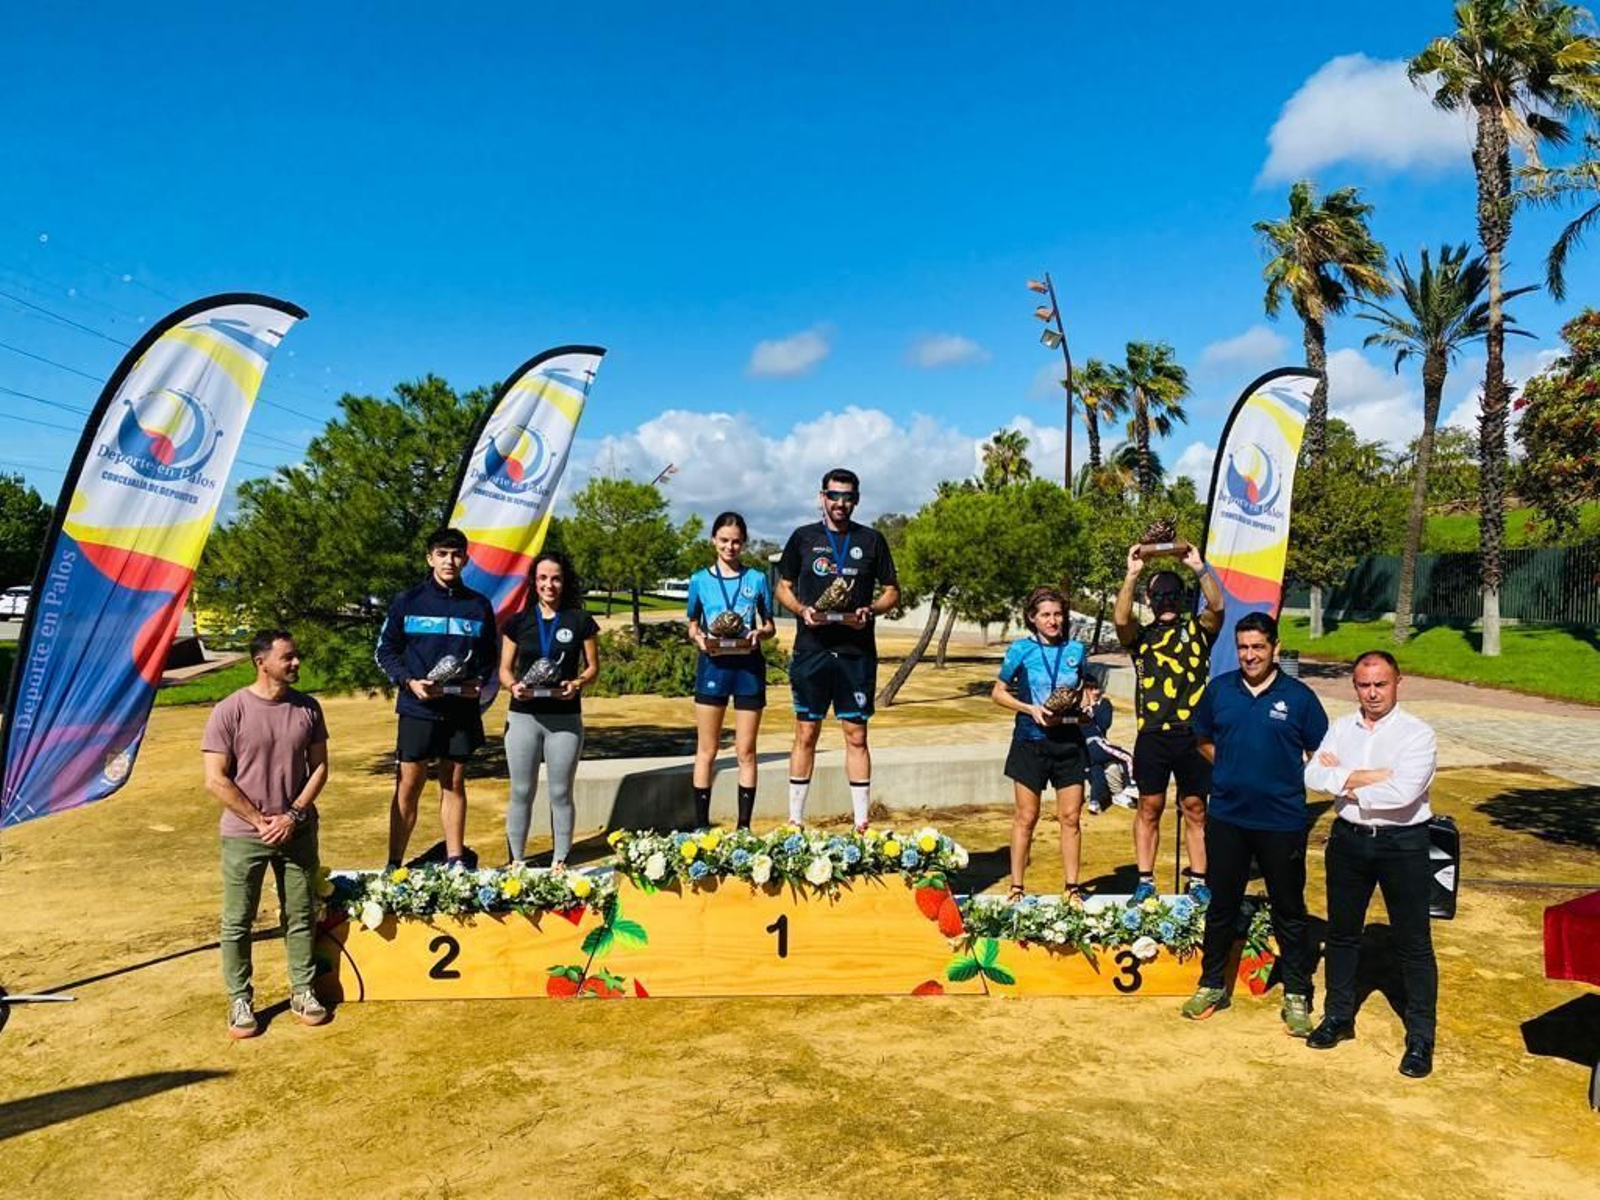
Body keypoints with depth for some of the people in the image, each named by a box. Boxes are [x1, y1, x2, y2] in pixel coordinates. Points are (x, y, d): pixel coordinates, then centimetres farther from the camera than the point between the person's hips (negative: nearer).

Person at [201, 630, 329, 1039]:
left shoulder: (307, 708, -1)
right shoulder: (230, 710, -12)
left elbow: (319, 767, 3)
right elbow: (216, 780, -12)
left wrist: (294, 815, -8)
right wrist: (260, 821, -13)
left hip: (298, 831, 3)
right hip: (244, 835, -3)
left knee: (302, 916, 12)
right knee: (237, 922, 7)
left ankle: (302, 991, 26)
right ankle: (240, 1001, 22)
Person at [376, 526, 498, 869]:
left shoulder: (479, 605, 6)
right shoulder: (407, 602, 1)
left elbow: (490, 654, 13)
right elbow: (386, 650, 4)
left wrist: (479, 681, -6)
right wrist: (409, 681, -11)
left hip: (462, 709, 2)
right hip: (417, 708, -2)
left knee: (454, 784, 11)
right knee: (408, 787, 0)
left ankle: (455, 862, 20)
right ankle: (394, 864, 10)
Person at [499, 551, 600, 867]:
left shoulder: (580, 621, 2)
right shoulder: (518, 622, 5)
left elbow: (593, 666, 5)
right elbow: (505, 669, 8)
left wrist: (577, 684, -15)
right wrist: (513, 685, -13)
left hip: (565, 718, -1)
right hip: (523, 717, 1)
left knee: (561, 793, 6)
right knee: (521, 792, 7)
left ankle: (560, 861, 16)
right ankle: (516, 861, 17)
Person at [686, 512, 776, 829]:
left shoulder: (756, 580, 5)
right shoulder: (700, 580, 5)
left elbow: (770, 626, 9)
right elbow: (692, 626, 10)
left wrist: (758, 634, -13)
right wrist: (699, 638, -12)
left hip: (748, 666, 0)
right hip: (713, 664, 0)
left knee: (746, 752, 5)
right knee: (706, 751, 3)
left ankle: (744, 826, 13)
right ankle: (701, 826, 11)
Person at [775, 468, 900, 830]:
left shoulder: (871, 540, 7)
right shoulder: (802, 538, 7)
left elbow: (892, 592, 10)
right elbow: (783, 588, 11)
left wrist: (870, 611, -10)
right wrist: (802, 610, -9)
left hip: (856, 653, 0)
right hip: (811, 650, 0)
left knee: (856, 736, 4)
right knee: (806, 735, 5)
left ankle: (862, 823, 12)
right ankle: (795, 821, 14)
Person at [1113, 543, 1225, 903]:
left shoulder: (1197, 628, 9)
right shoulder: (1141, 636, 9)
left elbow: (1217, 606, -11)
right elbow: (1120, 619, -12)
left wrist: (1199, 567, -17)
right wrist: (1131, 575, -17)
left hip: (1192, 734, 0)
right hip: (1152, 735, 1)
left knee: (1195, 809, 7)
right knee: (1149, 808, 7)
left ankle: (1197, 880, 15)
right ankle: (1145, 880, 15)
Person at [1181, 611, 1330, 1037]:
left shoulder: (1299, 696, -6)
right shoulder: (1219, 690, 1)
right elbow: (1204, 740, 16)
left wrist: (1288, 782, -5)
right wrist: (1231, 770, 4)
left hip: (1282, 821, -2)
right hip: (1226, 816, 2)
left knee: (1289, 911, 10)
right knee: (1221, 905, 14)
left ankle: (1297, 995, 24)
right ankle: (1212, 985, 28)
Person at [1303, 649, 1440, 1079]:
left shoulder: (1418, 733, -10)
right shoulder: (1341, 728, 5)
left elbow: (1403, 793, -23)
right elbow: (1313, 775, -8)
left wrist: (1344, 782, -12)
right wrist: (1364, 777, -20)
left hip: (1402, 843, -5)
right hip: (1349, 838, 5)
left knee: (1413, 942, 3)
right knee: (1342, 933, 16)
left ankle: (1421, 1038, 16)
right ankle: (1338, 1016, 32)